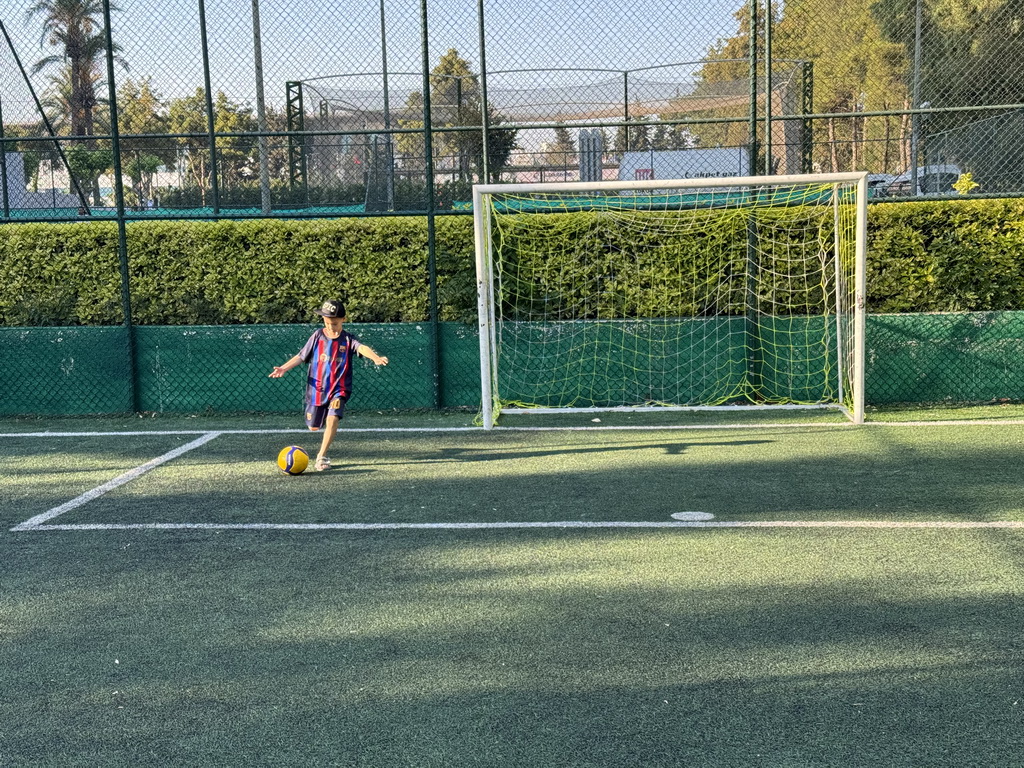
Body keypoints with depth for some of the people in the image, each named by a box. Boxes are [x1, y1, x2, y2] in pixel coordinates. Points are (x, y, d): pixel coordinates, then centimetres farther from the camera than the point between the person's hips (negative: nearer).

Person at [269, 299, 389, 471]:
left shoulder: (348, 339, -6)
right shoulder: (318, 335, 0)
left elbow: (362, 348, -26)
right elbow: (301, 356, 5)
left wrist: (376, 358, -46)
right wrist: (283, 368, -8)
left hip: (339, 389, -2)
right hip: (316, 388, 2)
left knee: (332, 419, -24)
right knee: (313, 427, 9)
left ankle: (321, 457, -14)